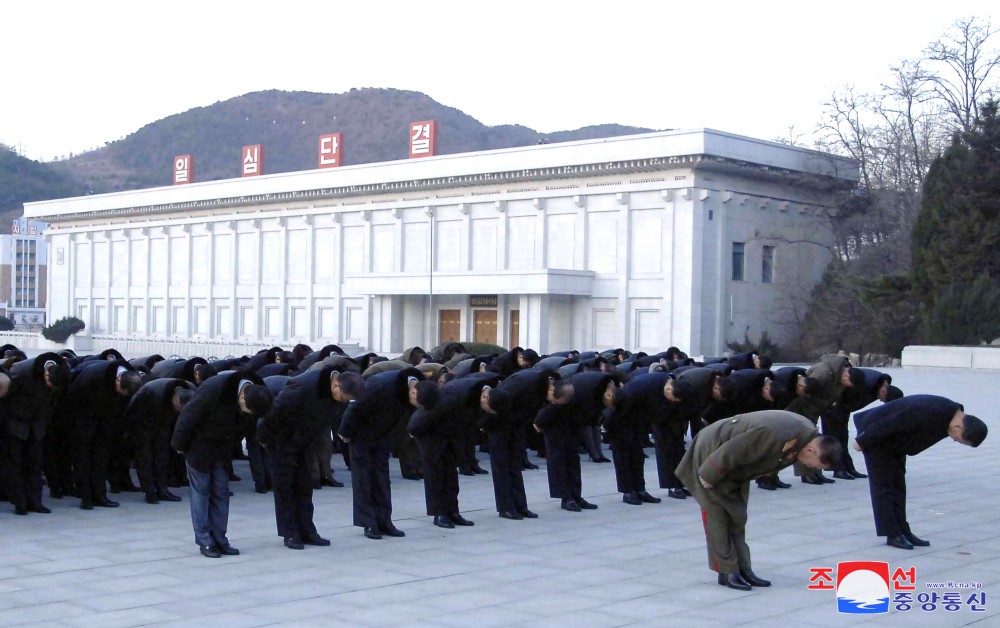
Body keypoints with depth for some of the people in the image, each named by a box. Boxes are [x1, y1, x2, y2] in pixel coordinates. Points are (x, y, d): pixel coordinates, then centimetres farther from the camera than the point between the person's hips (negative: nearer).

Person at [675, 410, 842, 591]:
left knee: (737, 517, 10)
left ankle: (743, 569, 13)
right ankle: (727, 572, 0)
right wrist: (709, 477, -20)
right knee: (718, 516, -5)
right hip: (712, 453, -9)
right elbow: (728, 454, -33)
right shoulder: (774, 436, -40)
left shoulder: (808, 433, -10)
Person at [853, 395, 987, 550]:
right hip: (877, 436, -9)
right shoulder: (928, 414, -36)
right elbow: (888, 425, -31)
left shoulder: (953, 414, -6)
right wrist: (862, 442, -20)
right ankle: (893, 535, -3)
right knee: (883, 486, -6)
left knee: (898, 484, 10)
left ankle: (902, 531, 15)